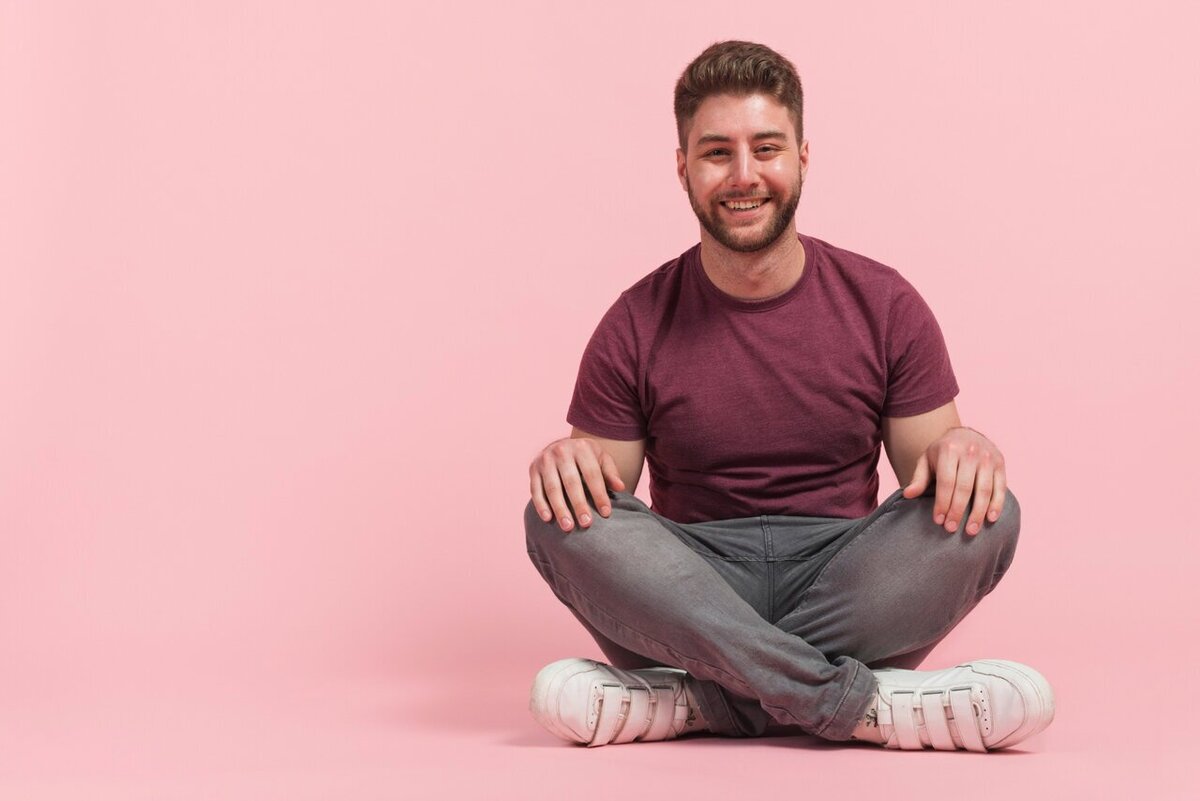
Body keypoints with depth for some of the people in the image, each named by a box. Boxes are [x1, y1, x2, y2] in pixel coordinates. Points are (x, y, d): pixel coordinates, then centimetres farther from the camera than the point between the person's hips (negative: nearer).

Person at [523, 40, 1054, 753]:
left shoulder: (884, 306, 4)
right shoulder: (639, 328, 2)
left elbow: (940, 490, 6)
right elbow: (599, 510, 3)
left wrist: (964, 450, -19)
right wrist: (563, 462, -21)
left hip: (842, 577, 1)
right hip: (694, 587, 0)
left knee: (988, 514, -26)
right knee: (558, 519, -28)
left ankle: (705, 698, -28)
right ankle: (860, 702, -33)